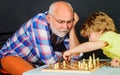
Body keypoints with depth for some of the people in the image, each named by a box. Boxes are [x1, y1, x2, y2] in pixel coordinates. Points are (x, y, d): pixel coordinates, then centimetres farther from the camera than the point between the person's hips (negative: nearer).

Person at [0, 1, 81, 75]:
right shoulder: (40, 23, -30)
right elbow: (50, 60, -34)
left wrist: (72, 28, -20)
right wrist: (63, 54, -14)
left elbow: (75, 56, -15)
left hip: (36, 63, 6)